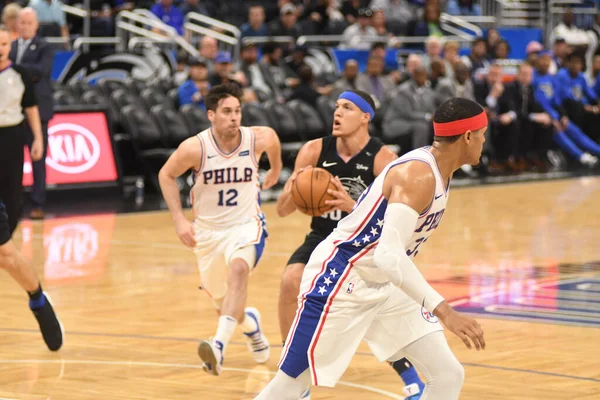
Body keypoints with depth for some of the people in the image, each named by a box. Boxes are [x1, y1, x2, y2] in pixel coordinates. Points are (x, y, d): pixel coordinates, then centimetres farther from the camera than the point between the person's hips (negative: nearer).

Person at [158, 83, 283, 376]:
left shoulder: (258, 138, -15)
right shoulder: (195, 148, -19)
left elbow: (273, 138, 11)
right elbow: (166, 175, -2)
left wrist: (275, 170, 25)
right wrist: (179, 219, -10)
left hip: (246, 225, -1)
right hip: (208, 231, 1)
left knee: (238, 269, -35)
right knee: (223, 305, 14)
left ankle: (219, 345, -45)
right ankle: (250, 323, 51)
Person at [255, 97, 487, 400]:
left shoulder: (438, 171, 5)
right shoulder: (418, 175, -25)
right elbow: (389, 255, -37)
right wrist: (443, 310, -43)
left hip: (384, 285, 9)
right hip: (340, 281, -9)